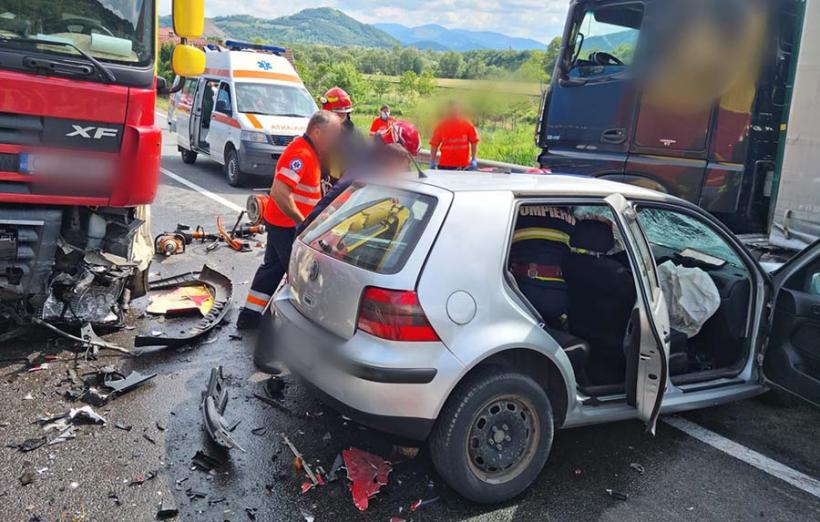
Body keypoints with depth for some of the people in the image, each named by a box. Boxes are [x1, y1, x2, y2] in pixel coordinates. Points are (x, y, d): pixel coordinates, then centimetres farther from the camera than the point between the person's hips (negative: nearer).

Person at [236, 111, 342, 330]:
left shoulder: (309, 150, 10)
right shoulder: (301, 154, -23)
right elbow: (279, 193, -30)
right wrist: (302, 222, -24)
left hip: (280, 222, 10)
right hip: (288, 225, -10)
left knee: (273, 267, 18)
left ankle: (249, 315, 27)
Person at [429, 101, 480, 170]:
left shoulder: (467, 125, 2)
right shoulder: (441, 125, 2)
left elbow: (474, 142, 4)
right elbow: (434, 144, 3)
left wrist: (474, 160, -4)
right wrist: (432, 162, -3)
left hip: (463, 166, 0)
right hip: (445, 166, 0)